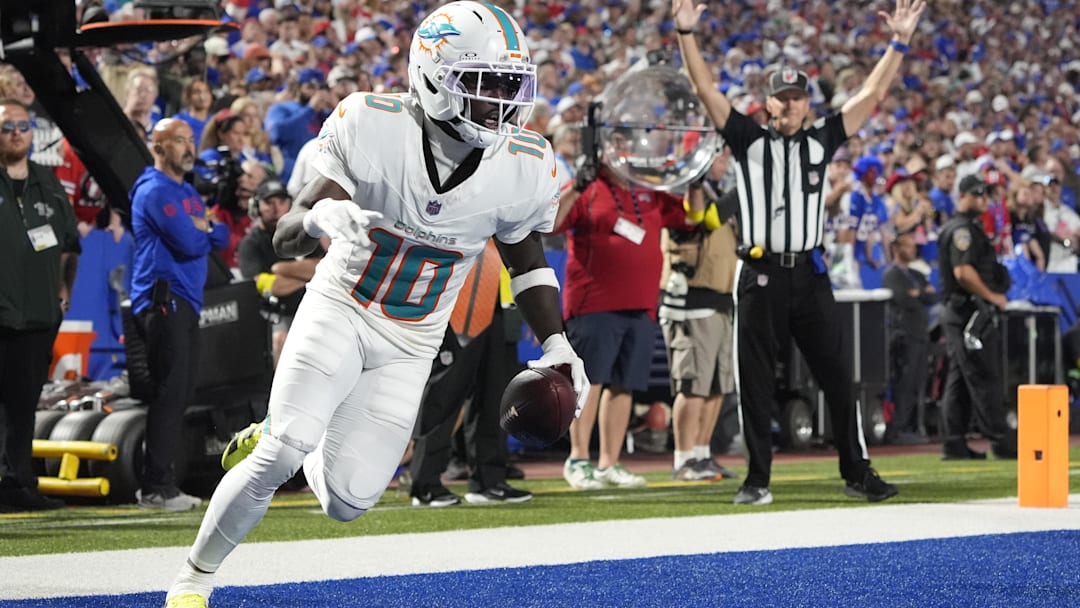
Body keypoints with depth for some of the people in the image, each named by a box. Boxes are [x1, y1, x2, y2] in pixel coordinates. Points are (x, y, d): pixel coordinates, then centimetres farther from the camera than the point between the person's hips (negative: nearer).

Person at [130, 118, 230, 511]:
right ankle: (155, 488, -14)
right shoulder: (155, 191, -10)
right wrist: (204, 231, 3)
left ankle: (163, 483, 14)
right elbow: (188, 243, -18)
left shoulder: (187, 192, 21)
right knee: (170, 393, -13)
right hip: (163, 298, -10)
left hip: (186, 301, 10)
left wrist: (203, 227, -4)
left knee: (179, 394, 10)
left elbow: (222, 239, 16)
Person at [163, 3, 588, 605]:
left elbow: (526, 257, 8)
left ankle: (285, 443, 31)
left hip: (410, 345, 3)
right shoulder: (373, 126, -20)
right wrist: (320, 215, -39)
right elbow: (285, 238, -16)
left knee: (348, 499, -4)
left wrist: (558, 345, -2)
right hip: (341, 308, -3)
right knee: (279, 455, -21)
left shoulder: (523, 167, -13)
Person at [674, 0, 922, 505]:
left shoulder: (821, 140, 10)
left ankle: (857, 473, 9)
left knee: (838, 376, 2)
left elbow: (872, 94, 8)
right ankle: (757, 479, 9)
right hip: (760, 277, -1)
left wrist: (899, 43, 0)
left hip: (809, 275, 2)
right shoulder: (749, 140, 5)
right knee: (754, 382, 2)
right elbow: (706, 90, -3)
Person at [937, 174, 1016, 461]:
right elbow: (963, 272, -22)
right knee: (985, 378, -9)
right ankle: (1001, 441, -9)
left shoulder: (969, 228, 21)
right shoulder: (962, 229, -12)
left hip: (960, 315, 11)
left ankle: (955, 444, 10)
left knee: (960, 380, 9)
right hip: (970, 310, -11)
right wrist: (992, 296, -14)